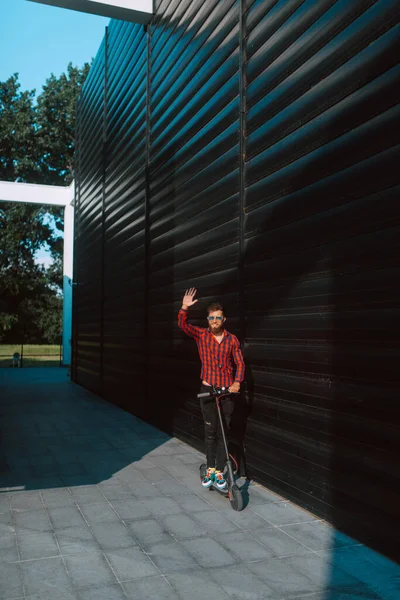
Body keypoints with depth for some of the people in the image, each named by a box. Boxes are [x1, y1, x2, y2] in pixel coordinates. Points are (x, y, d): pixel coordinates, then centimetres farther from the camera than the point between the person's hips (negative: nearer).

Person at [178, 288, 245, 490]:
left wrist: (237, 382, -13)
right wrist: (184, 308, -30)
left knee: (223, 432, 5)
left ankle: (220, 471, 15)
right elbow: (183, 325, -14)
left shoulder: (232, 339, -2)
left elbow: (239, 363, 2)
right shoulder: (201, 335, -1)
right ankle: (210, 469, 19)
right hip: (207, 389, 0)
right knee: (210, 432, 6)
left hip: (227, 390, 0)